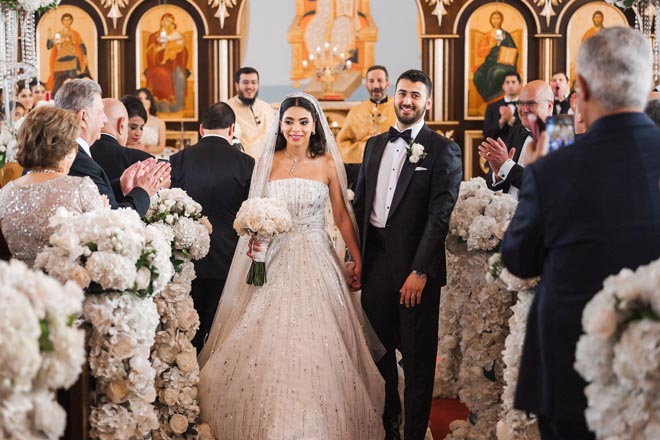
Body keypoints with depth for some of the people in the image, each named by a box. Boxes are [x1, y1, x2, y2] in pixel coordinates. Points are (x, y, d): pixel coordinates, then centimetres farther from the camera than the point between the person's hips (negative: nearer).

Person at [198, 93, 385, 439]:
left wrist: (358, 259, 0)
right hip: (274, 260, 2)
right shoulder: (268, 162, 5)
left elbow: (341, 216, 4)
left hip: (314, 261, -2)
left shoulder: (327, 164, 0)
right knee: (267, 346, -1)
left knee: (315, 345, -3)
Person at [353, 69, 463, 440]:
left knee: (418, 356, 5)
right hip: (375, 260, 5)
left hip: (416, 264, -5)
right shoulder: (375, 145, 13)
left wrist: (420, 271, -17)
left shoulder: (443, 150, -5)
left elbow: (440, 215, -11)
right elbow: (360, 204, 15)